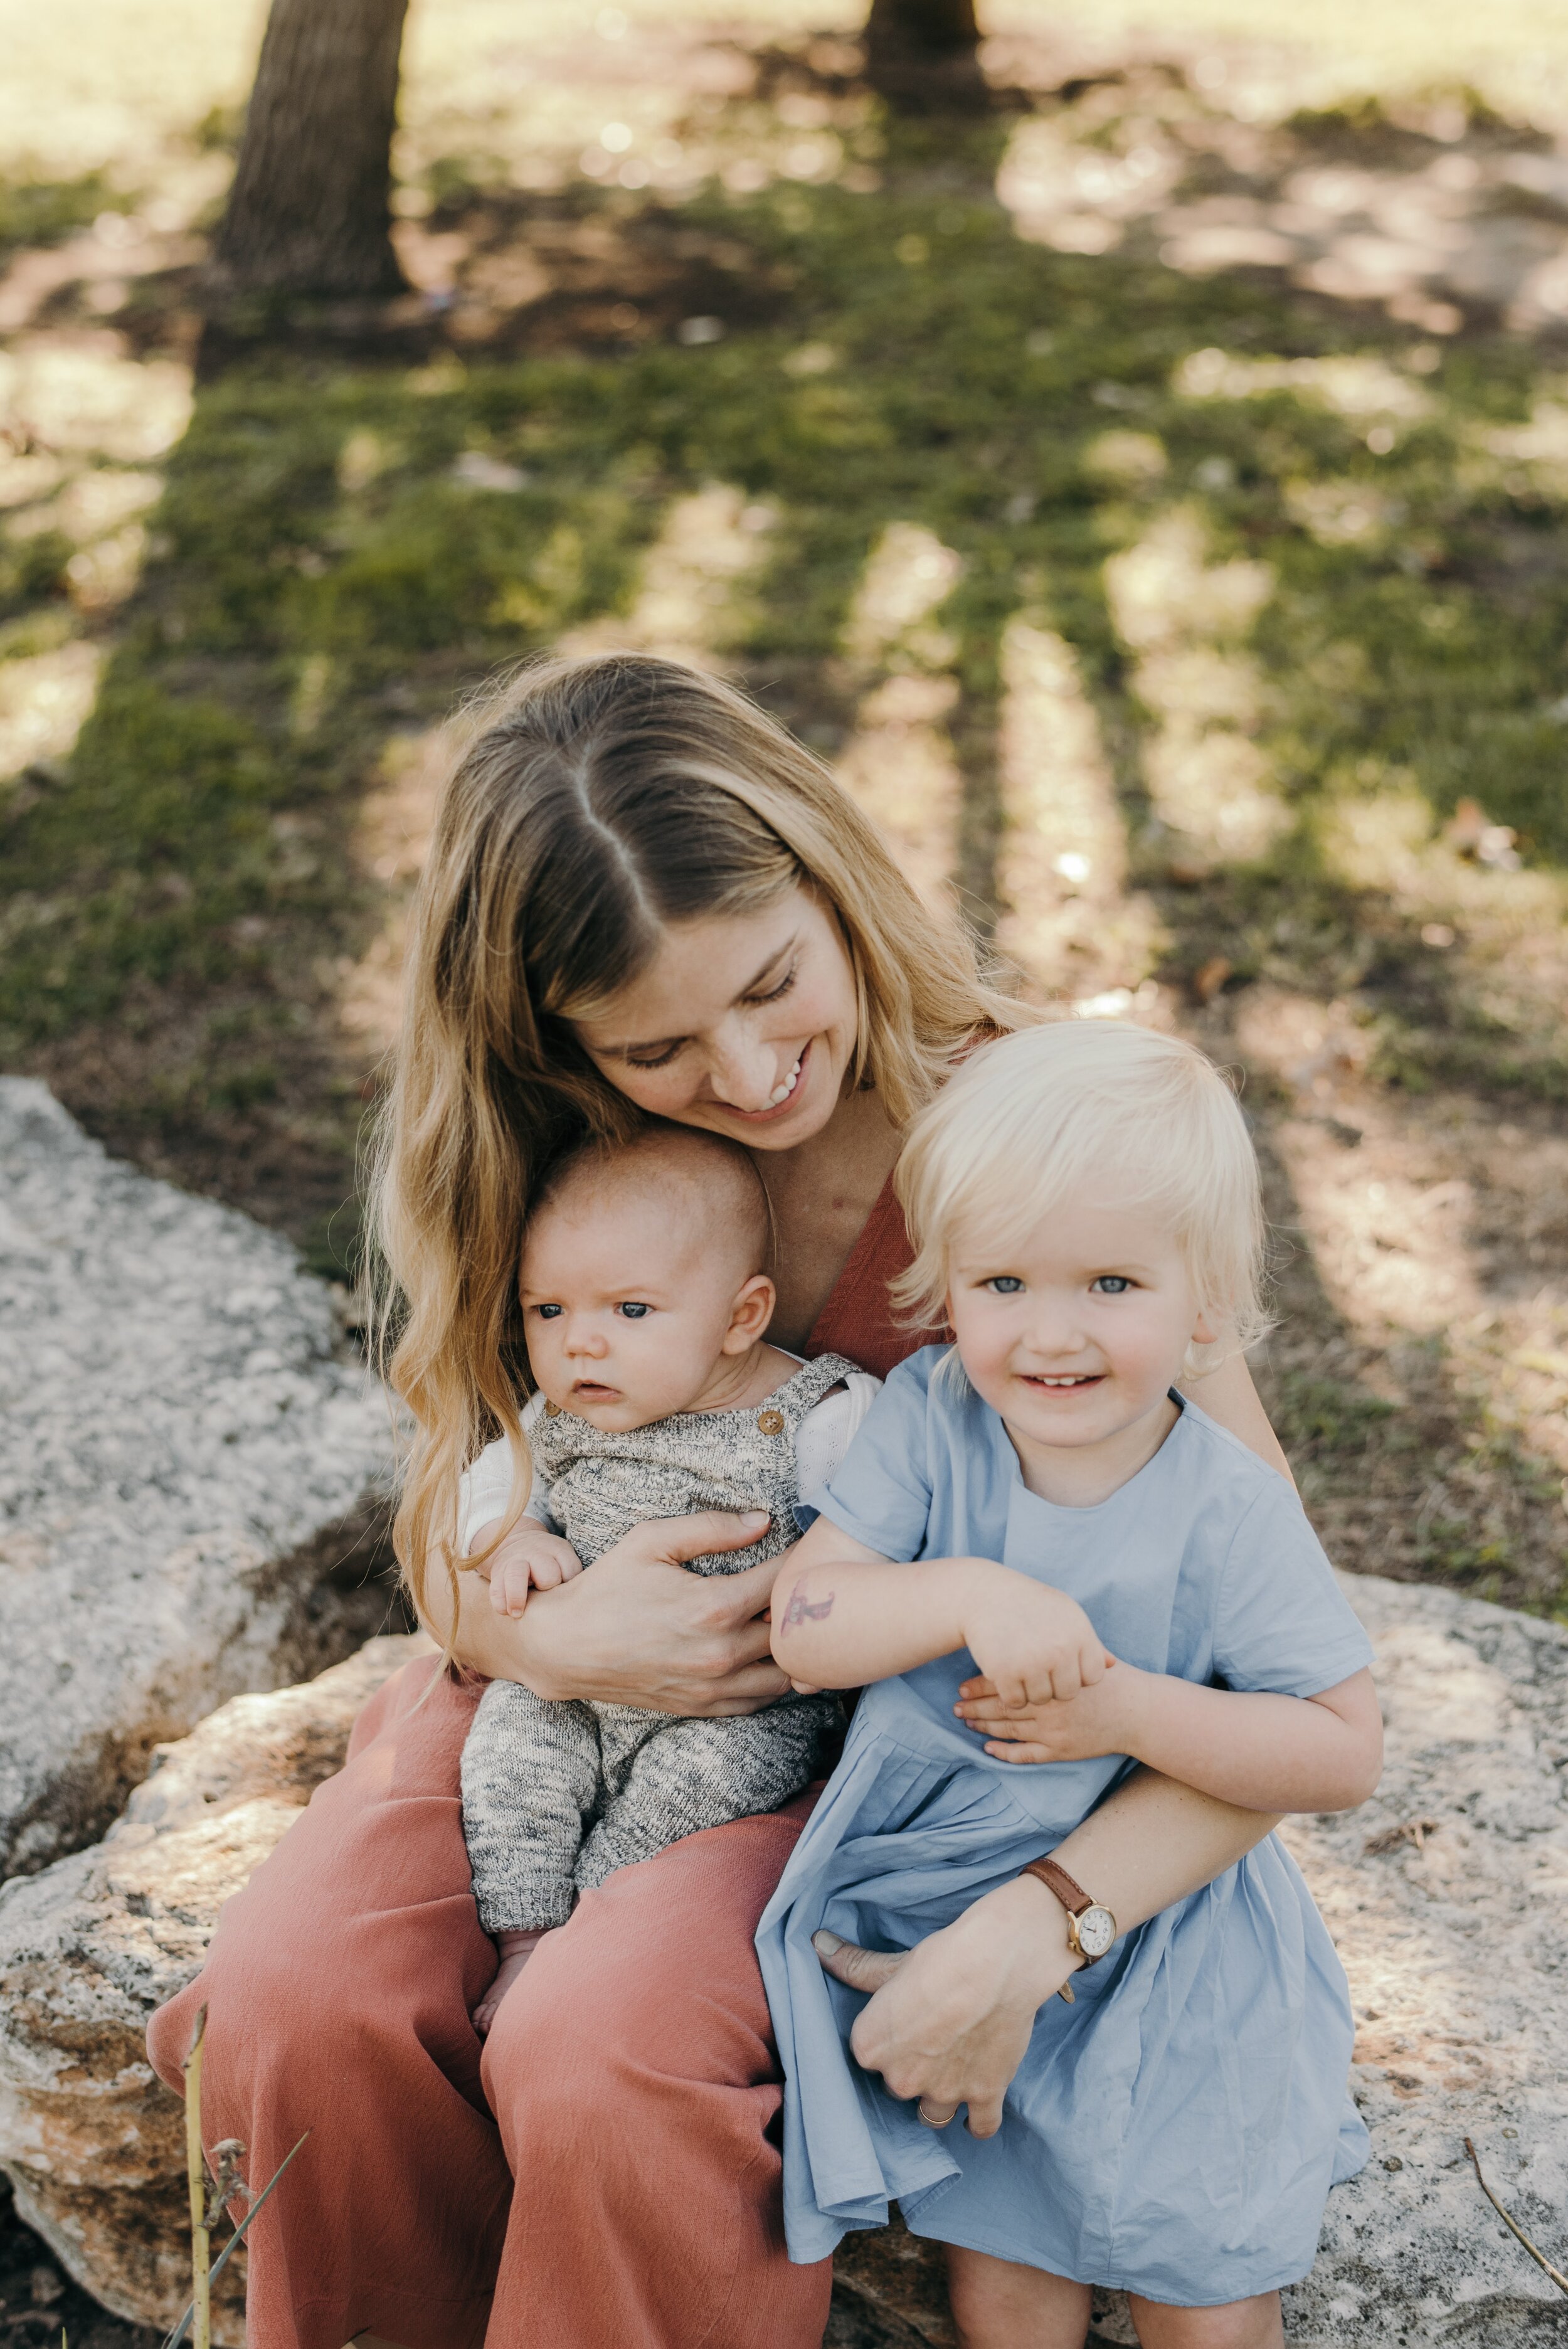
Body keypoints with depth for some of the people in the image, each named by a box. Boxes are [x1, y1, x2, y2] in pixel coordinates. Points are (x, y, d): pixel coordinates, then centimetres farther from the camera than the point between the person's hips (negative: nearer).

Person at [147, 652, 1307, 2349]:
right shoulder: (535, 1153, -9)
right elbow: (452, 1526, 0)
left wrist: (1037, 1920, -35)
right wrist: (547, 1633, -25)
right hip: (586, 1674, 4)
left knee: (600, 2056, -30)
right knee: (290, 2004, -19)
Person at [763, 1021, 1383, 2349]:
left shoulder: (1226, 1514, -21)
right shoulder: (927, 1422, -14)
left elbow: (1346, 1755, -18)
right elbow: (804, 1626, -19)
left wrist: (1130, 1711, -29)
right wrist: (971, 1598, -35)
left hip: (1165, 1957, -2)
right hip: (943, 1922, 2)